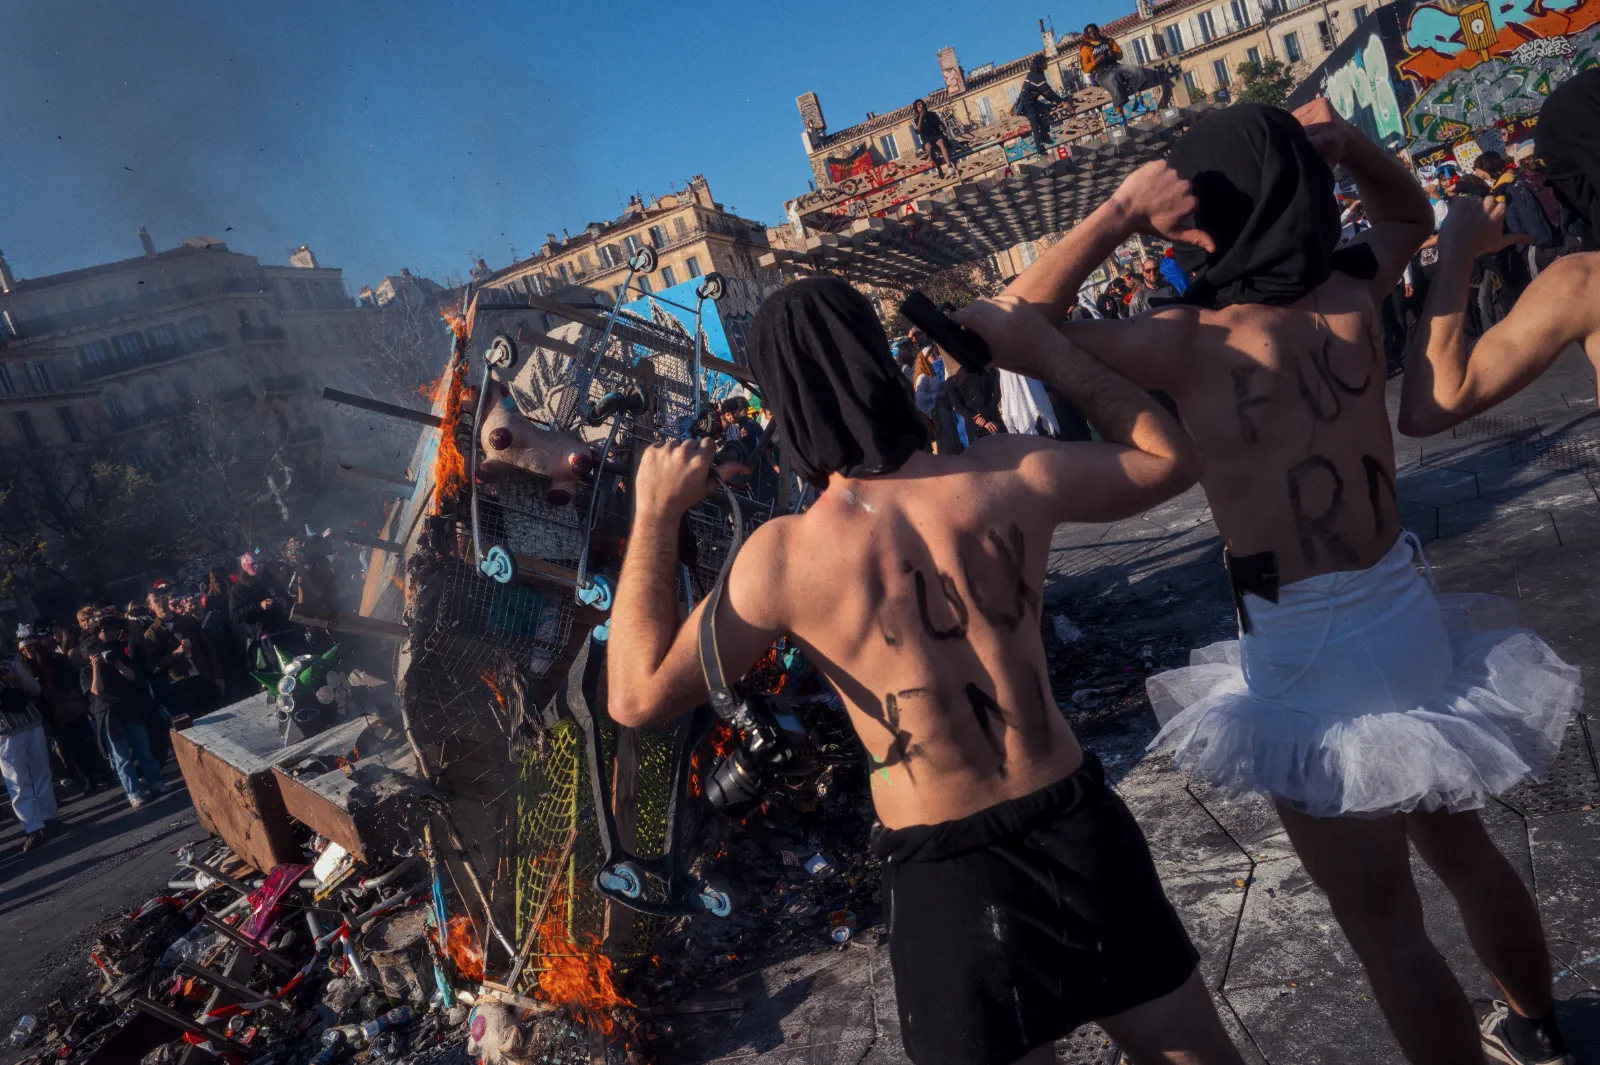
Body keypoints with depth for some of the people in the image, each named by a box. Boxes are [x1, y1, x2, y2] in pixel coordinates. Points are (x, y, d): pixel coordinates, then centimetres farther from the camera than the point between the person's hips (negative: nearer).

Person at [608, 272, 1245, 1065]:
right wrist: (1046, 349, 6)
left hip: (945, 876, -2)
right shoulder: (1010, 478, -9)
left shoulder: (785, 554, -16)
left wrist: (655, 514, -4)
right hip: (1080, 828, 3)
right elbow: (1172, 459, 9)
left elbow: (637, 696, -8)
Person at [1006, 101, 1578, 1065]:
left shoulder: (1192, 338, -18)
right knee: (1463, 852, 29)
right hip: (1409, 617, 7)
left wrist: (1117, 212, -16)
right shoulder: (1351, 294, -2)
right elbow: (1411, 217, 21)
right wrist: (1343, 144, 3)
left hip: (1309, 655, -7)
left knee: (1387, 926, 11)